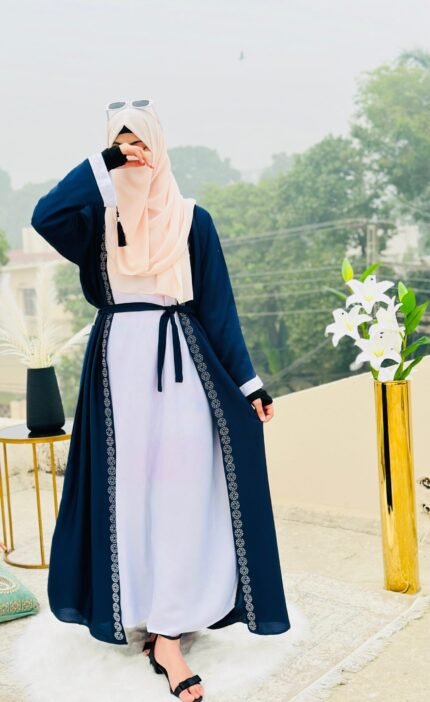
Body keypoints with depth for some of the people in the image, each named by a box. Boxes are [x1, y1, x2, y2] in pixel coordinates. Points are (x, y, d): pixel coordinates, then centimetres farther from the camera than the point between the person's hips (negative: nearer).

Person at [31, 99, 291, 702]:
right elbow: (43, 216, -16)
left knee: (181, 496, -3)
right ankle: (131, 606, 23)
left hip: (182, 364, 0)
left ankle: (168, 635, 5)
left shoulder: (192, 219, 4)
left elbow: (218, 306, 3)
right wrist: (106, 163, -17)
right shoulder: (96, 218, 6)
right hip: (119, 365, 1)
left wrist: (248, 382, 0)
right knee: (126, 493, 5)